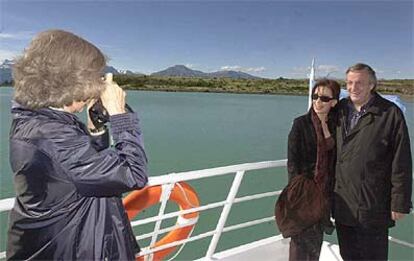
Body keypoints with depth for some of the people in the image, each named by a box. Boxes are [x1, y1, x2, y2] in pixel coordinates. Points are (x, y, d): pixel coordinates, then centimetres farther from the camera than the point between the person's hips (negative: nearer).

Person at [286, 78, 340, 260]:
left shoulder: (335, 126, 5)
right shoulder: (301, 124, -7)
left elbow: (335, 160, 9)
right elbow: (292, 161, -9)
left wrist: (335, 191, 5)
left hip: (326, 192, 4)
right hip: (304, 189, -4)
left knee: (317, 237, 15)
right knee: (302, 238, 1)